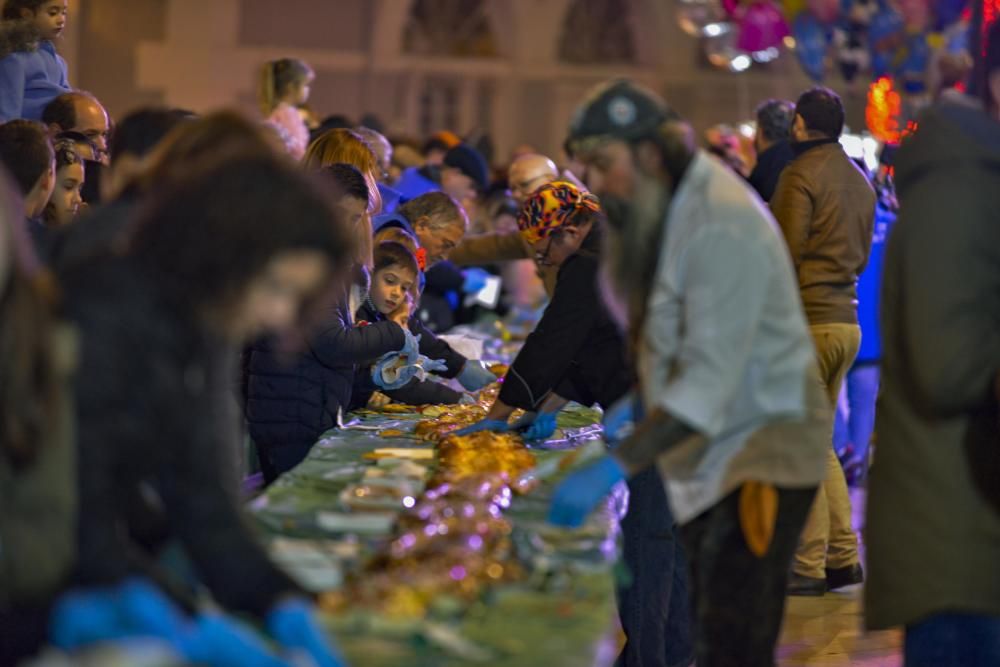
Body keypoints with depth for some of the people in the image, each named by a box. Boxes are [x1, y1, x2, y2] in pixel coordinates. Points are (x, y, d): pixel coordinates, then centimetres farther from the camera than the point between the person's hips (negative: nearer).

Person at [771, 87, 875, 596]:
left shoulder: (800, 176, -11)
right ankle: (843, 558, 14)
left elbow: (784, 255, -14)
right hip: (846, 321, 8)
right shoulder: (859, 180, 15)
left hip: (806, 323, -8)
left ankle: (809, 568, -3)